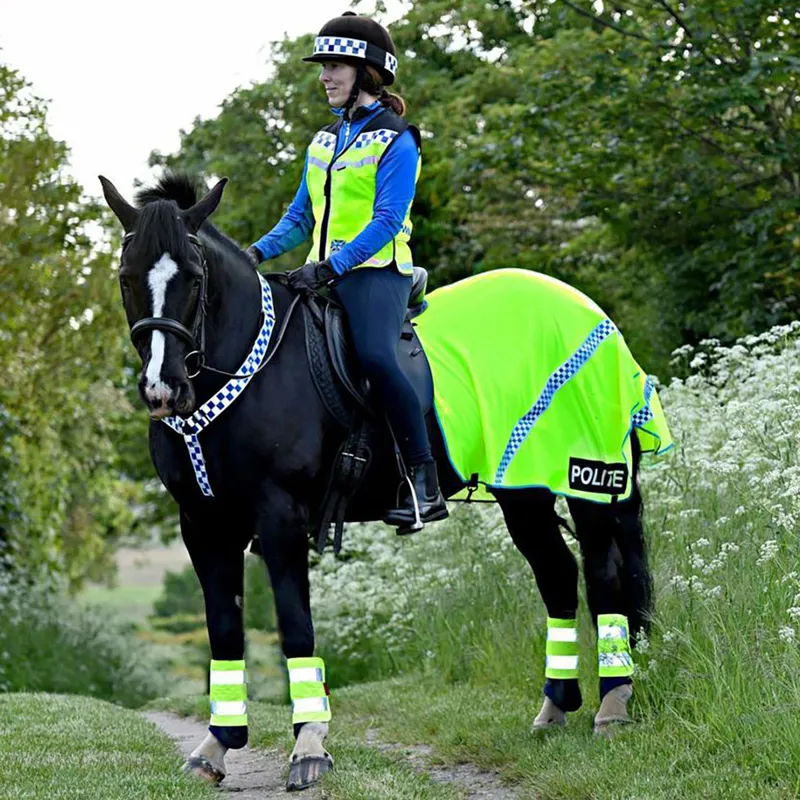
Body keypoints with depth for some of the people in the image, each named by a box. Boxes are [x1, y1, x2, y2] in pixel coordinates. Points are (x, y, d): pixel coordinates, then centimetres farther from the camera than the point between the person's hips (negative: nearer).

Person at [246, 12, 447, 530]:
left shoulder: (396, 142, -6)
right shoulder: (324, 142, 17)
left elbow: (386, 221, -15)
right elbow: (302, 216, 20)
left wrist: (330, 267, -26)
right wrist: (261, 251, 2)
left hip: (376, 273, -9)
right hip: (325, 277, 9)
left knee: (374, 356, -32)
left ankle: (424, 485, -29)